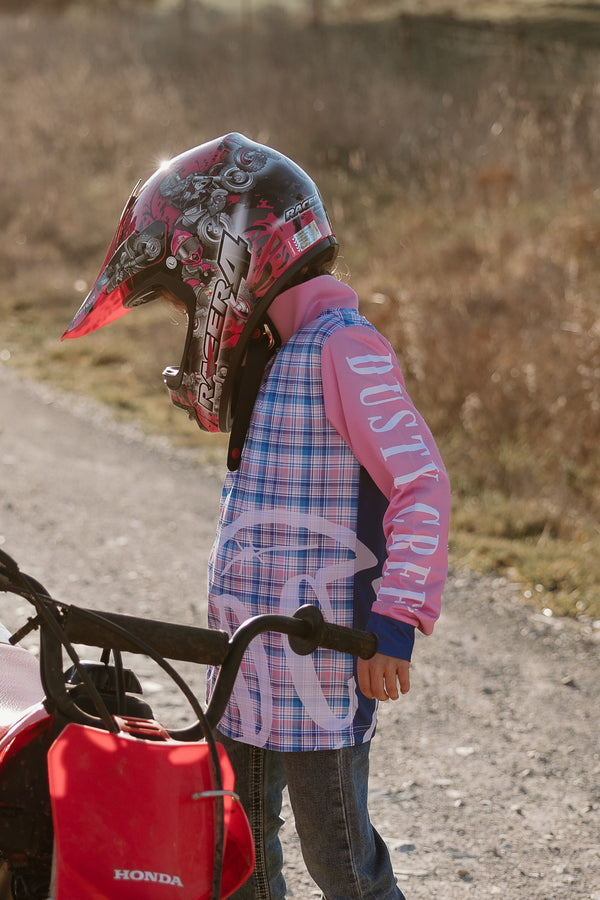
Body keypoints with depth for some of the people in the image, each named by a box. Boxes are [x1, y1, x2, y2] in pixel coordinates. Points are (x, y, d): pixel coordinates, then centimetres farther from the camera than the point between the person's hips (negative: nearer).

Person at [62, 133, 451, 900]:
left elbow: (421, 484, -22)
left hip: (319, 675, -9)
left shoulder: (344, 348, -15)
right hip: (245, 675, 9)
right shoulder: (271, 355, 15)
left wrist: (395, 622, -27)